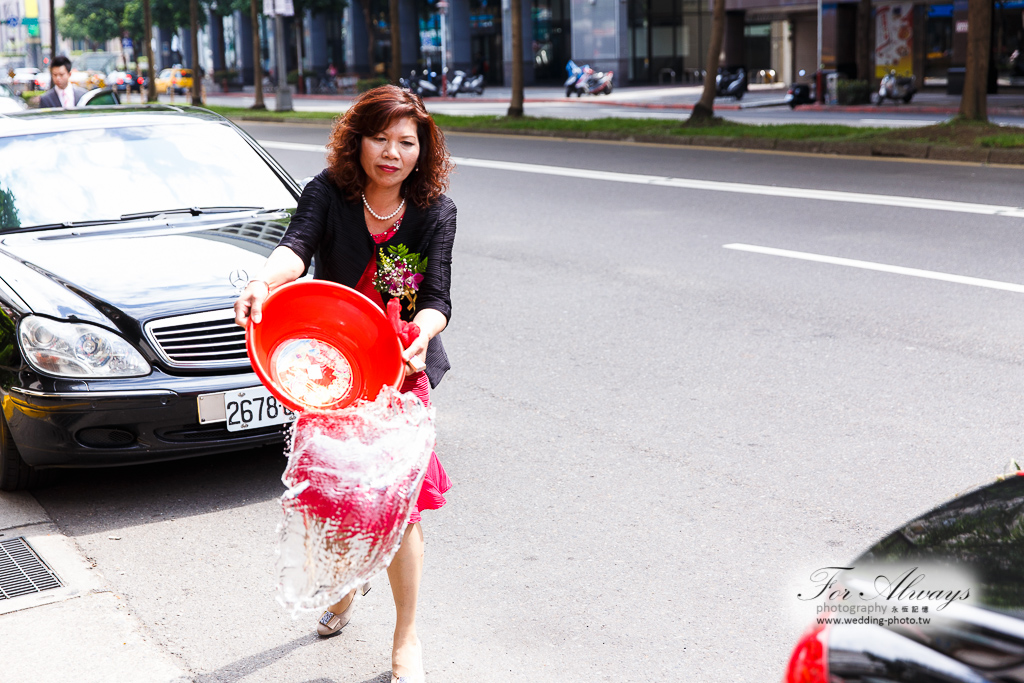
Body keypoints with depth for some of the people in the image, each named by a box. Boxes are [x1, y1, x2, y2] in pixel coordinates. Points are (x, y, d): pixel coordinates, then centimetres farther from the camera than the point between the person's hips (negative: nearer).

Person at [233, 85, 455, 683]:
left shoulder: (436, 212, -7)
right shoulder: (329, 193, -9)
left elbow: (437, 298, -14)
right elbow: (298, 246, -29)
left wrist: (424, 328, -37)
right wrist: (264, 282, -51)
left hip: (402, 369, -1)